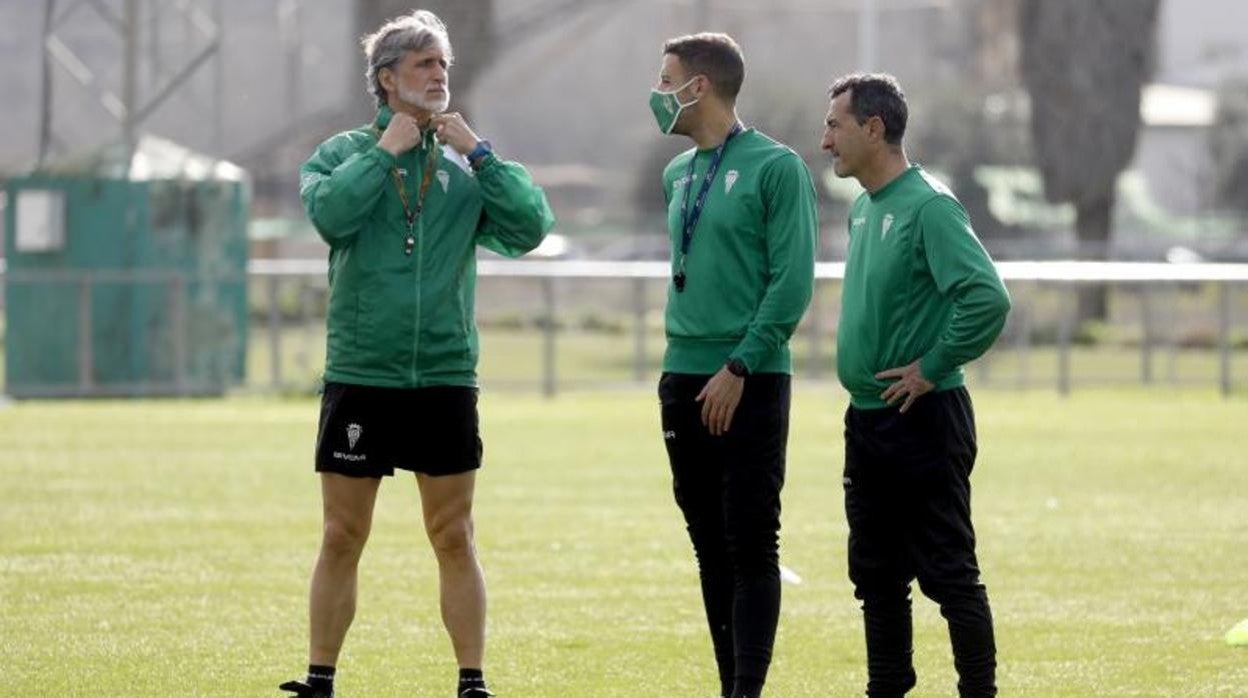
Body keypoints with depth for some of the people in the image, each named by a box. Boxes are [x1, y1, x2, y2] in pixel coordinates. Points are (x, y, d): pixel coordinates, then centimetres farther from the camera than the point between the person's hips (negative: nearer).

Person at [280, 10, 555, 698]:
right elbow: (330, 213, -19)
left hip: (445, 380, 1)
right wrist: (385, 150, -12)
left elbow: (530, 227, -7)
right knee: (342, 539, 4)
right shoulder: (341, 154, 2)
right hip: (358, 377, -1)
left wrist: (476, 152, -8)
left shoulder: (465, 168, 7)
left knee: (454, 540, 4)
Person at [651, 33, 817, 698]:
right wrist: (683, 353, 14)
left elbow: (792, 282, -13)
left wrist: (738, 368, -17)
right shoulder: (678, 174, 13)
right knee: (710, 547, 8)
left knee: (751, 546, -6)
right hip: (683, 382, 7)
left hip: (749, 384, -7)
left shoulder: (775, 168, -8)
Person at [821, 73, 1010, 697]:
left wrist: (932, 369, -19)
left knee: (949, 573, -5)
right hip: (867, 419, 9)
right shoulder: (862, 211, 12)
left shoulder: (929, 207, -16)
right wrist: (861, 364, 15)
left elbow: (988, 300, -26)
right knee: (876, 576, 13)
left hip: (922, 419, -9)